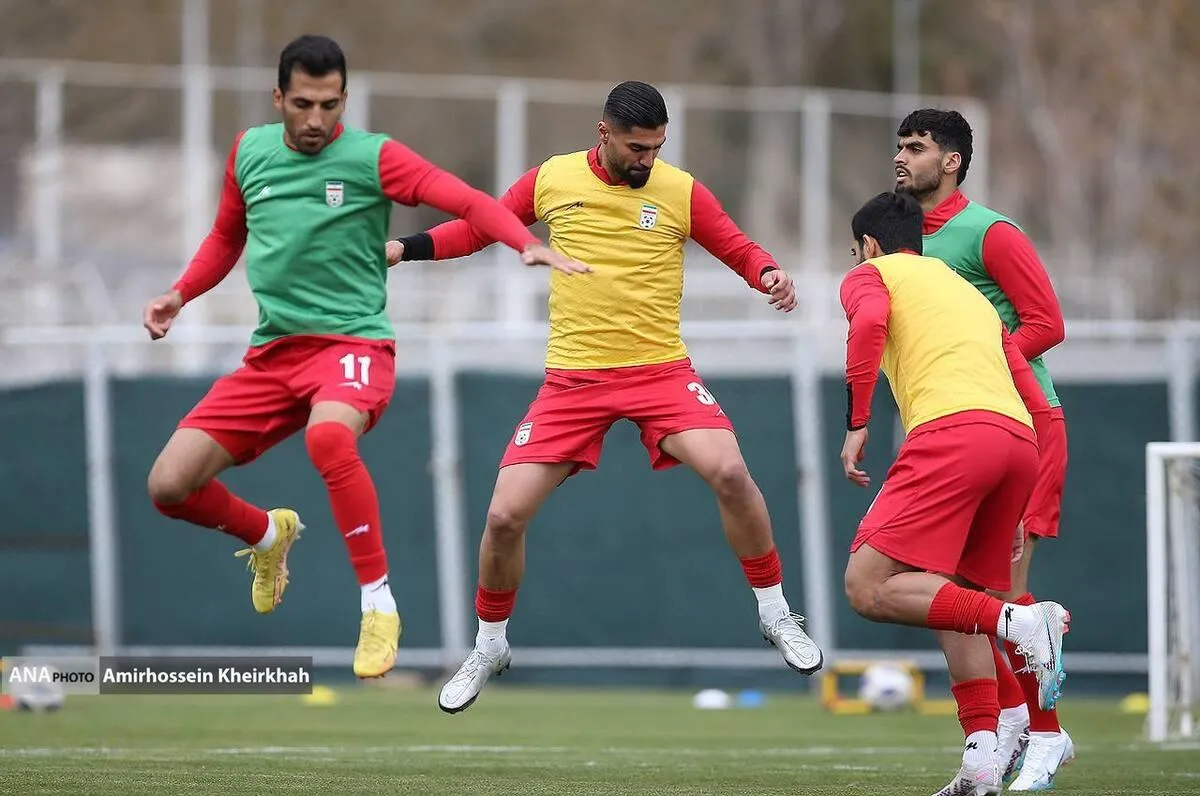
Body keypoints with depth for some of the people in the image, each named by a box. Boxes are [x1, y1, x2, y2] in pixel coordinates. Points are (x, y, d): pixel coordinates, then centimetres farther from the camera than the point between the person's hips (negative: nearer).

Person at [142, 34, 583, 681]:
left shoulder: (372, 157, -6)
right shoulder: (249, 152, 8)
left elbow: (468, 201, -17)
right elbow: (227, 237, 25)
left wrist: (528, 244, -33)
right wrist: (179, 295, 12)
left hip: (353, 342, -5)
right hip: (271, 353, 5)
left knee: (328, 435, -40)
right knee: (169, 486, -6)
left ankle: (380, 606, -26)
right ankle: (268, 536, 29)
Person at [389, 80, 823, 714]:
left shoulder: (681, 191, -2)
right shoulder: (552, 180, 1)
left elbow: (740, 250, 4)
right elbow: (479, 227, 15)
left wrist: (770, 274, -18)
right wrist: (407, 248, 4)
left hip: (661, 370, -1)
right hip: (573, 376, 1)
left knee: (729, 473, -25)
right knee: (505, 516, -7)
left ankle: (775, 615, -5)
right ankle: (489, 648, 18)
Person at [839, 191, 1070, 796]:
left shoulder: (869, 275, 18)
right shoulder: (970, 294, 37)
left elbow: (869, 322, -8)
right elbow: (1036, 404, 31)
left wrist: (855, 423, -6)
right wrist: (1012, 510, 33)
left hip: (950, 430, -7)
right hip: (1019, 439, 7)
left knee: (868, 588, -8)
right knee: (955, 599, 17)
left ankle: (1019, 621, -24)